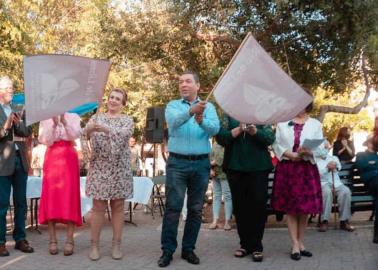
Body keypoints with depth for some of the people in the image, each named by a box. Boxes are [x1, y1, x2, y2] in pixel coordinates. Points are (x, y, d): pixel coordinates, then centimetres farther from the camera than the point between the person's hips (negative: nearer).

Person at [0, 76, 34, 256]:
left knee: (20, 202, 9)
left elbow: (27, 132, 5)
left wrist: (18, 124, -12)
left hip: (21, 160, 6)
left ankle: (20, 239, 17)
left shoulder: (19, 111, 14)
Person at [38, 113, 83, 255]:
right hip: (51, 158, 1)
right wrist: (53, 124, -13)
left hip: (69, 159, -1)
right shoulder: (45, 119, 10)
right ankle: (52, 240, 1)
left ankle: (69, 240, -5)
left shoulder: (74, 117, 8)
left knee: (69, 196, -6)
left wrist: (64, 122, -21)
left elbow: (75, 135, -8)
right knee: (51, 196, -4)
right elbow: (45, 140, -1)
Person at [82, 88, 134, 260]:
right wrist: (89, 129, -32)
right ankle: (94, 245, 11)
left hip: (120, 169, 0)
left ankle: (116, 245, 13)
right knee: (98, 207, 2)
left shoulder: (127, 120, 5)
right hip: (99, 168, 0)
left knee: (118, 207, 5)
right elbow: (84, 134, -8)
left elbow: (123, 134, -17)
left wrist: (106, 129, -34)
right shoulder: (96, 118, 9)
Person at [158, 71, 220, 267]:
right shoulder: (173, 106, 4)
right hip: (177, 163, -1)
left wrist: (202, 121, -34)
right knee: (173, 208, -1)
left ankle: (188, 249, 18)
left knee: (196, 209, 7)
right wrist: (191, 110, -39)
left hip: (201, 164, 2)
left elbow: (215, 128, -12)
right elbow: (174, 121, -19)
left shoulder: (208, 107, 7)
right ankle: (167, 250, 6)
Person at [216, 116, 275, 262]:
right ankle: (245, 244, 17)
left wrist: (255, 132, -21)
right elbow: (220, 137, -2)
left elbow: (270, 137, -3)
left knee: (258, 205, -4)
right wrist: (238, 130, -17)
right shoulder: (229, 116, 10)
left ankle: (256, 246, 4)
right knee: (240, 206, 6)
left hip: (259, 167, -1)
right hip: (235, 167, 1)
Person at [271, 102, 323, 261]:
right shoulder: (282, 123, 9)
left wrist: (307, 153, -19)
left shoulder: (315, 124, 8)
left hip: (307, 169, 0)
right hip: (286, 168, 0)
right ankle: (295, 245, 6)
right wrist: (292, 155, -14)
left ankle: (300, 243, 17)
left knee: (305, 207, 3)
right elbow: (277, 144, 1)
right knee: (290, 208, 0)